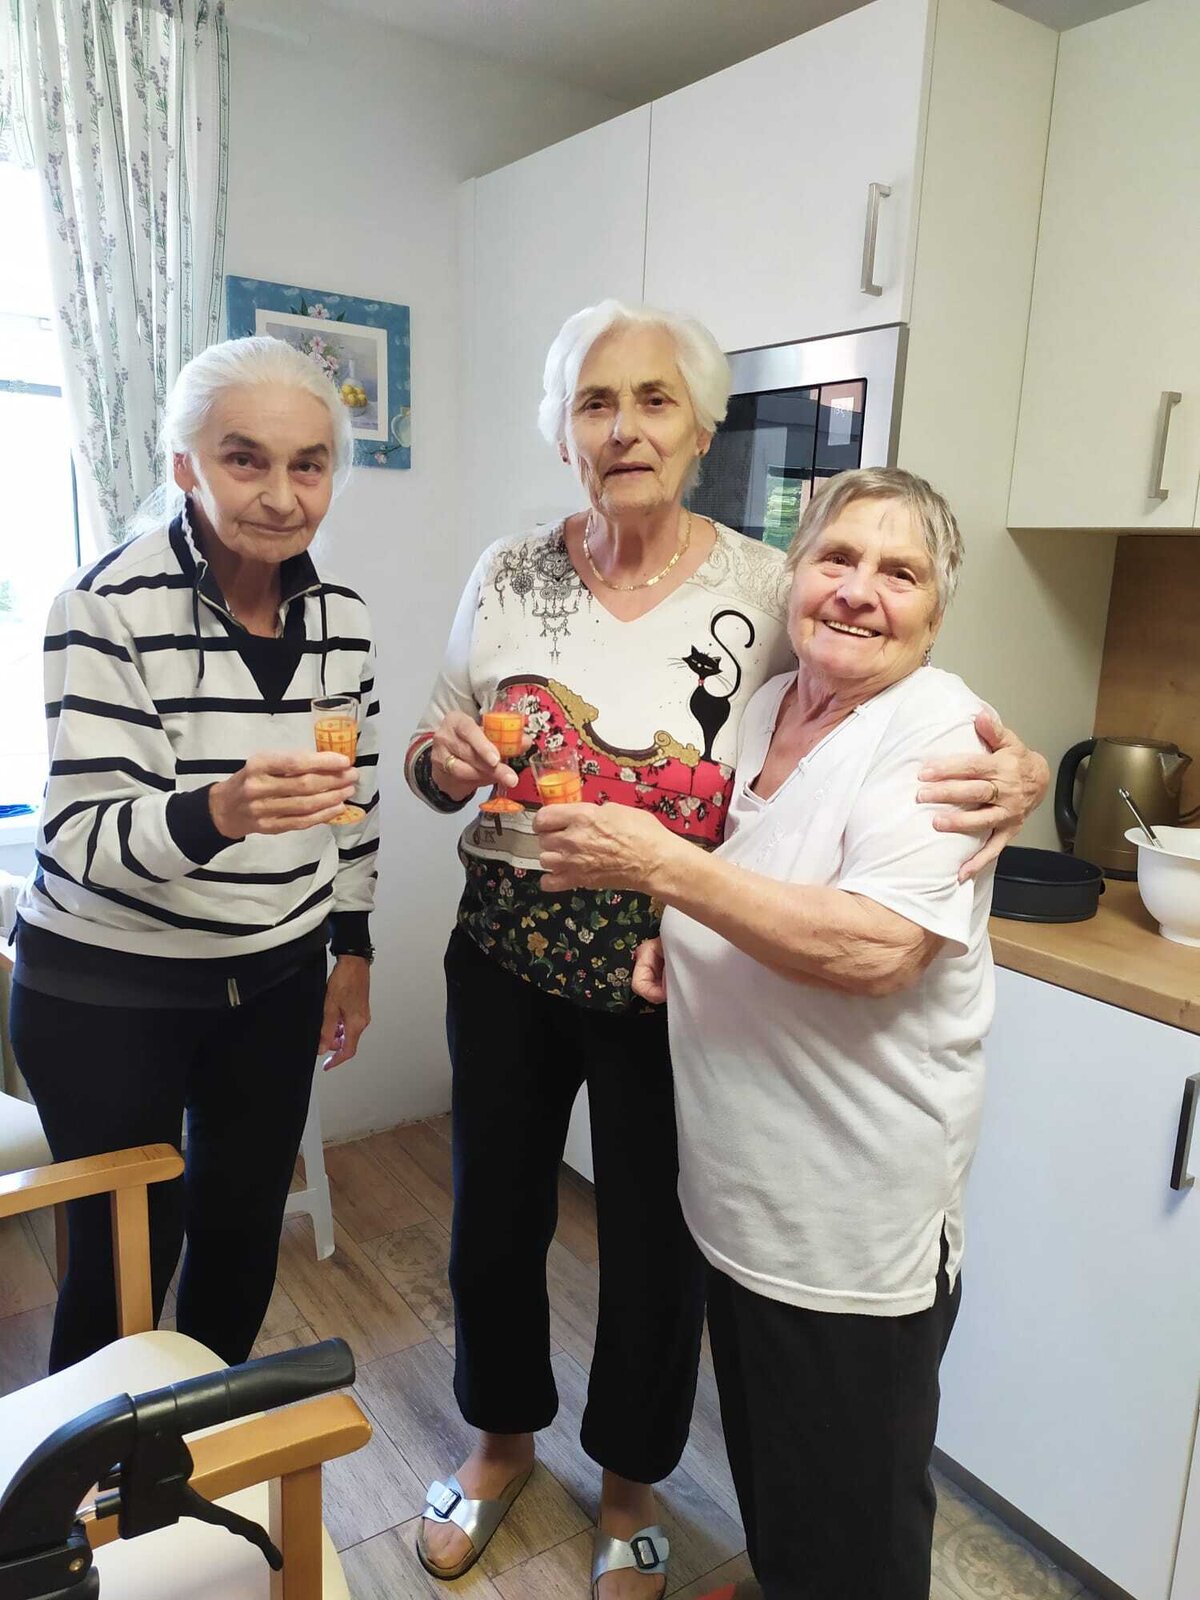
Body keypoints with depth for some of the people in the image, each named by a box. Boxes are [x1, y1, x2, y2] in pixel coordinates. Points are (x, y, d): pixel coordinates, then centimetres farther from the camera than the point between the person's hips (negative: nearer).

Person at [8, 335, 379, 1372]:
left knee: (246, 1227, 17)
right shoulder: (113, 606, -19)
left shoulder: (343, 617, -3)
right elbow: (84, 836, -23)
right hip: (107, 988, -4)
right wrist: (218, 811, -42)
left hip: (275, 979, 5)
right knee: (128, 1251, 8)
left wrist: (354, 947, 12)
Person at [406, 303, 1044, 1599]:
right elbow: (434, 752, 8)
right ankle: (503, 1439, 51)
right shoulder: (510, 576, -2)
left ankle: (628, 1489, 47)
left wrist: (1009, 770, -25)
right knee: (494, 1218, 19)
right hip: (506, 958, 3)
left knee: (655, 1246, 15)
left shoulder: (766, 592, -10)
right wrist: (440, 760, -16)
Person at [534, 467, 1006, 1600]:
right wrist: (673, 927, -1)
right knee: (761, 1468, 28)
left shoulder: (936, 732, -17)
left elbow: (875, 949, -30)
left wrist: (661, 863, -28)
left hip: (854, 1225, -7)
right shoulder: (763, 708, 5)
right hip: (735, 1186, 7)